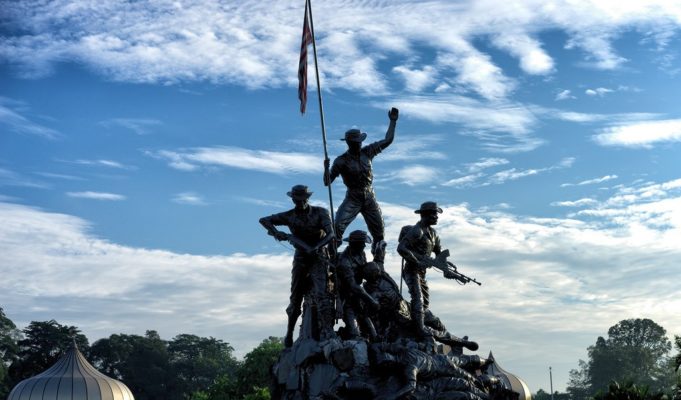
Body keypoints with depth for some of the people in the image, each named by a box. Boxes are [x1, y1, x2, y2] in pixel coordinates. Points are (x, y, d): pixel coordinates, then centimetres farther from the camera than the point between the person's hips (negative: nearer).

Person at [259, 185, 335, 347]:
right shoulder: (290, 216, 4)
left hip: (319, 257, -3)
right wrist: (275, 232, -16)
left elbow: (330, 234, -15)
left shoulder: (320, 212, -3)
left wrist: (315, 247, -30)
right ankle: (289, 332, 19)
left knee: (321, 294, -19)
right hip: (301, 259, 3)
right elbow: (264, 220, 4)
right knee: (296, 297, 5)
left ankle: (328, 330, -27)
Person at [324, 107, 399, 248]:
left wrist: (393, 121, -1)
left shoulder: (367, 152, -1)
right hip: (352, 199, -4)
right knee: (337, 226, -24)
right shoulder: (341, 161, -12)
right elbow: (327, 182, -13)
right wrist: (326, 169, -31)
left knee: (379, 233, 8)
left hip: (369, 197, 4)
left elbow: (388, 140, 5)